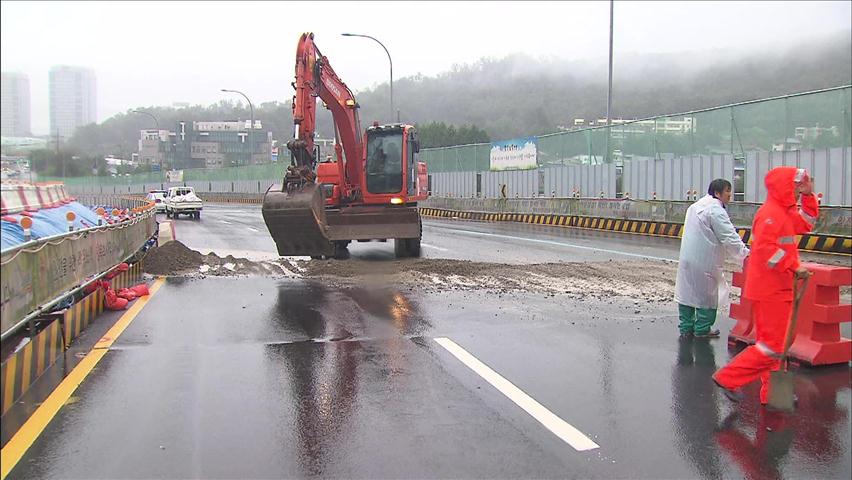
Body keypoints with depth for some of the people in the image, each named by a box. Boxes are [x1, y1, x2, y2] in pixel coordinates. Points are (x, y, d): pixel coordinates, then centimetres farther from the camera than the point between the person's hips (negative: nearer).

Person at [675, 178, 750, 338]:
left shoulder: (696, 206, 15)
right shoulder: (715, 210, -15)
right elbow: (729, 237, -17)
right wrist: (746, 254, -9)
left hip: (686, 258, 9)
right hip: (704, 261, -9)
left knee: (686, 292, 12)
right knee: (707, 295, 3)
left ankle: (686, 327, 20)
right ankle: (702, 330, 11)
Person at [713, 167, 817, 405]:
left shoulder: (786, 212, 15)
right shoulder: (770, 213, -18)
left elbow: (806, 224, 27)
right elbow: (766, 248, -27)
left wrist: (808, 195, 16)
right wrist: (794, 268, -23)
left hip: (777, 289, 11)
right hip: (769, 290, -11)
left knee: (773, 343, 15)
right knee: (772, 346, -9)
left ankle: (772, 393, 24)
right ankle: (728, 378, -3)